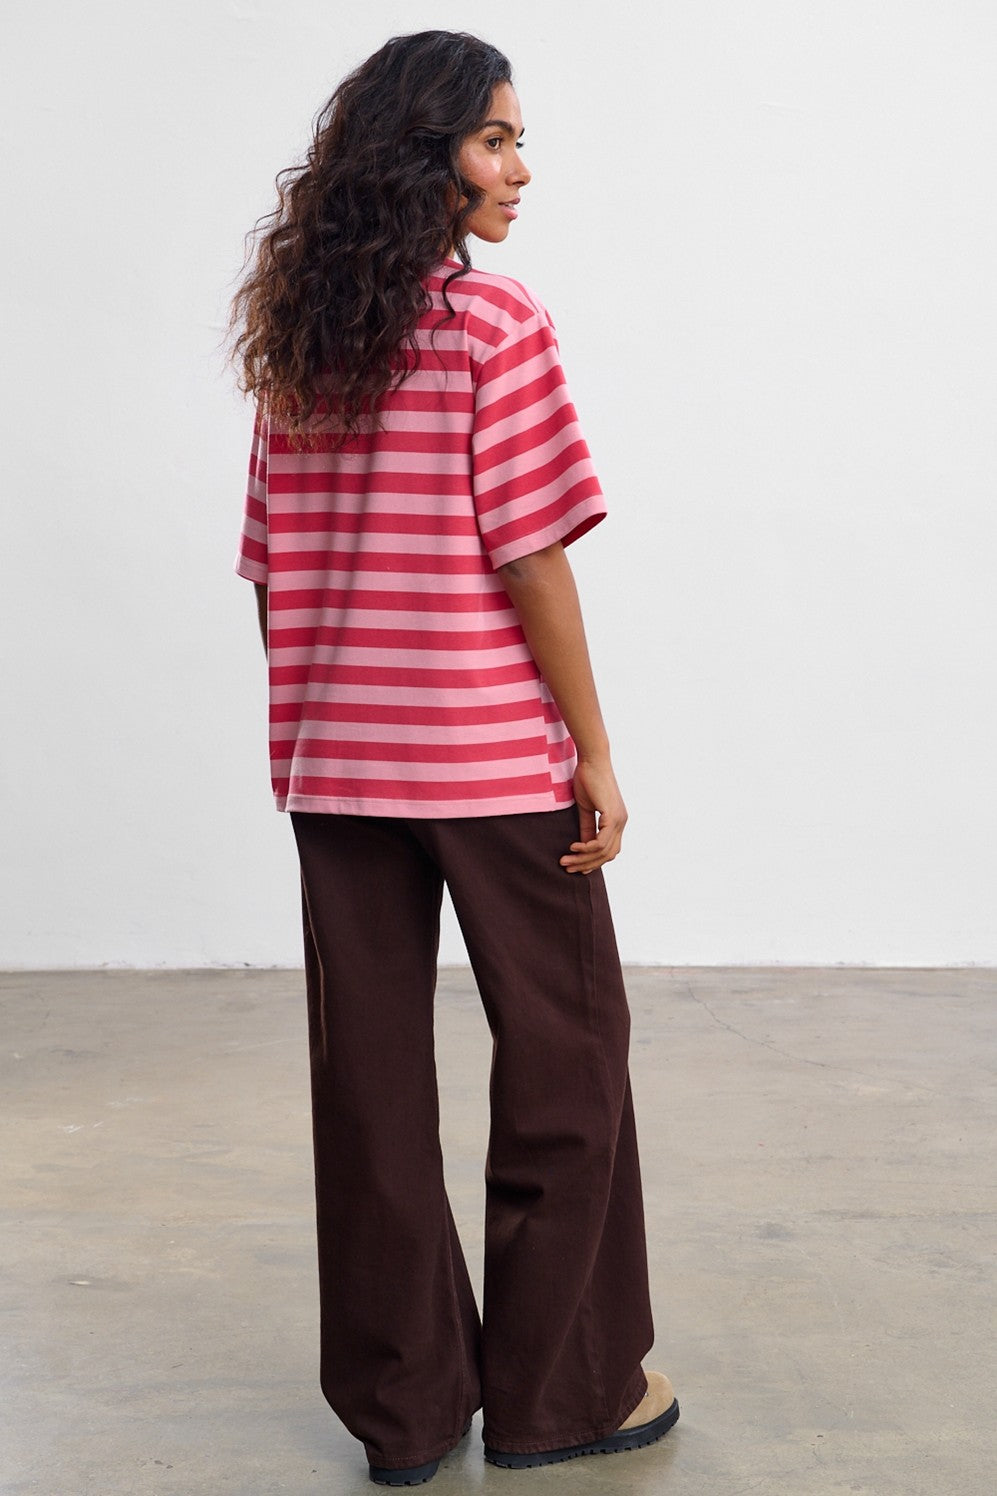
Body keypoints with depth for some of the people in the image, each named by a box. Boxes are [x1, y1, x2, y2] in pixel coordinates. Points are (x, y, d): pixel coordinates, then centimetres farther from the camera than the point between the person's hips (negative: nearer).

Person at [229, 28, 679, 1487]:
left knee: (369, 1069, 11)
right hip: (491, 757, -6)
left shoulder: (293, 341, 9)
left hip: (331, 762, 6)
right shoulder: (495, 321, -9)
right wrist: (596, 754, -7)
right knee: (564, 1052, 10)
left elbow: (271, 569, 9)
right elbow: (531, 560, -13)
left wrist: (312, 731, 16)